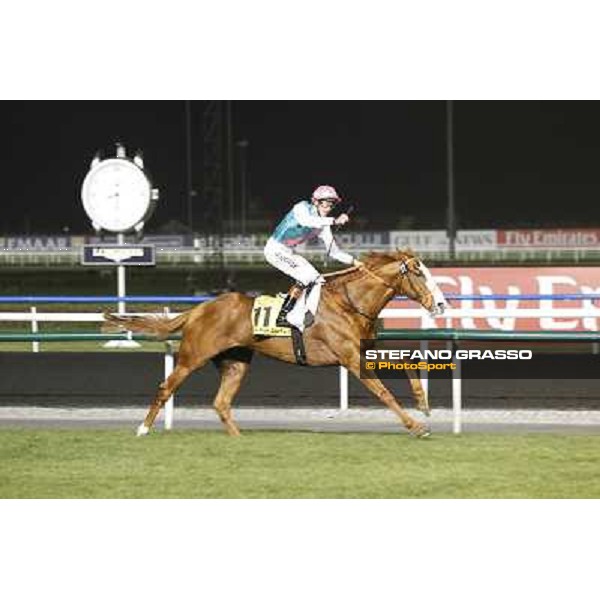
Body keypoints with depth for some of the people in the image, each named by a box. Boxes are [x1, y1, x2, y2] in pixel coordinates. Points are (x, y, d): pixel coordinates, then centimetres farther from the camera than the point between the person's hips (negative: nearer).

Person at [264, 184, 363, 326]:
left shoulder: (323, 225, 5)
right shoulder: (302, 208, -16)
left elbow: (333, 251, 7)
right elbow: (307, 221, -40)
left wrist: (353, 261, -8)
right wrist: (335, 221, -46)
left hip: (289, 252, 9)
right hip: (275, 249, -9)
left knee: (316, 279, 4)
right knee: (307, 275, -22)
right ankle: (283, 316, -26)